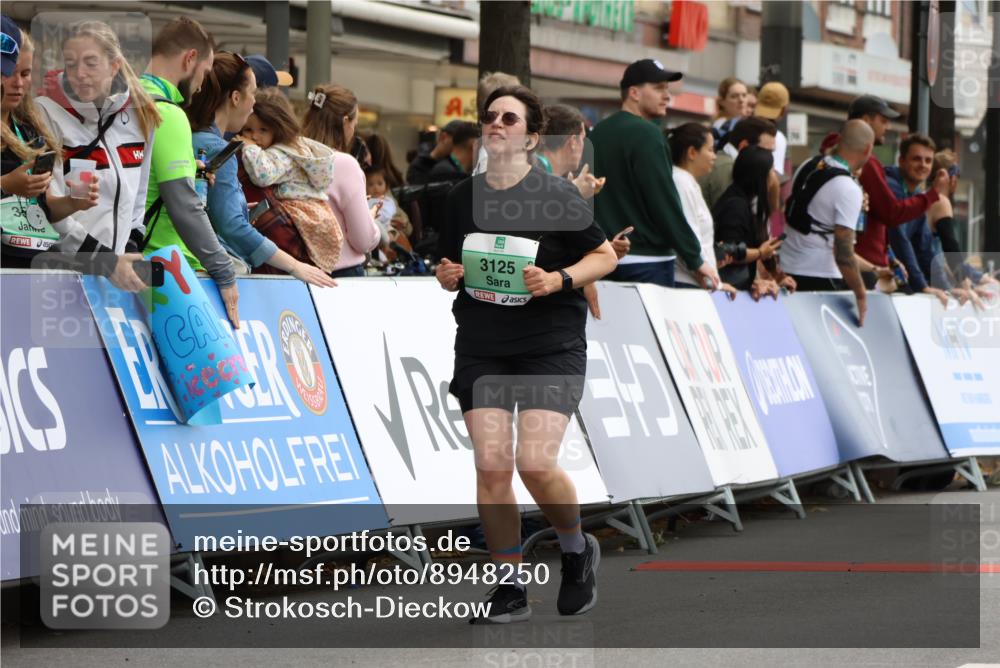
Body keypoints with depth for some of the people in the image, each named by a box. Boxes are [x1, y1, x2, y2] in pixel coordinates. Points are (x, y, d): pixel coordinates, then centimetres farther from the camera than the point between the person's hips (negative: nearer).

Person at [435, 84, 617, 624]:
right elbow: (449, 268, 20)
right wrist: (447, 276, -3)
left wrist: (559, 280, -15)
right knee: (491, 465, -6)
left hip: (552, 346, -4)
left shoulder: (556, 195, -5)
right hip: (481, 349, 4)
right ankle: (510, 589, 5)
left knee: (535, 463, -16)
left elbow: (605, 256, 1)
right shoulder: (462, 197, 7)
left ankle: (576, 550, 15)